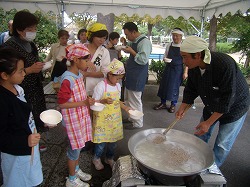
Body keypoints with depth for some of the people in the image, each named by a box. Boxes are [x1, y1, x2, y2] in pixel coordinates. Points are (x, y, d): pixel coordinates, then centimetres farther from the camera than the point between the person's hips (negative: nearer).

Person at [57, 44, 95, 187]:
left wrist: (88, 100, -2)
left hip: (82, 116, 8)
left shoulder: (79, 75, 3)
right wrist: (84, 103, -25)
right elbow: (62, 104, -23)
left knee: (79, 145, 21)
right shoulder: (67, 79, -24)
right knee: (75, 148, 7)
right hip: (73, 119, -8)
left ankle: (77, 169, 43)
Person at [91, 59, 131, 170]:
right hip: (102, 119, -6)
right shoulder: (101, 86, -17)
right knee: (102, 140, 4)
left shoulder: (118, 86, 3)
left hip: (115, 119, 6)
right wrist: (104, 101, -30)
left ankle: (109, 158, 40)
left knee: (114, 139, 16)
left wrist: (125, 108, 2)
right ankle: (96, 159, 33)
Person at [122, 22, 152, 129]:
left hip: (137, 77, -10)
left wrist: (131, 51, -19)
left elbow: (144, 60, -25)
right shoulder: (133, 41, 12)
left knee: (135, 100, 0)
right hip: (130, 76, 10)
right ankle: (131, 118, 37)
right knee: (128, 99, 20)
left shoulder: (144, 42, -16)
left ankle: (137, 123, 17)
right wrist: (125, 44, 14)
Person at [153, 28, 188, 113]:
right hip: (168, 67, 4)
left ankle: (173, 105, 24)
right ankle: (163, 103, 26)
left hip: (178, 69, -4)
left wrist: (185, 72, -9)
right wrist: (165, 59, -13)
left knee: (174, 87, 3)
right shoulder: (169, 45, 3)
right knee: (164, 84, 7)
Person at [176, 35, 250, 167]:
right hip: (212, 105, 6)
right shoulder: (193, 67, -14)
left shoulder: (225, 65, -36)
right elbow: (191, 90, -1)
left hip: (234, 107, -6)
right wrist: (182, 108, -12)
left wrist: (209, 122, -28)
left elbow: (227, 99, -32)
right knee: (201, 134, 14)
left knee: (222, 145, -1)